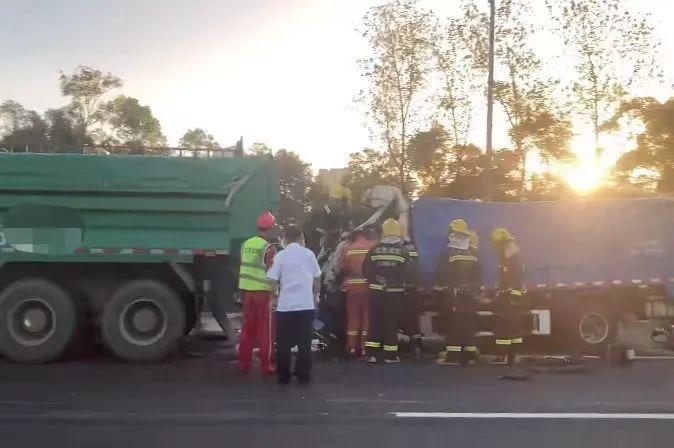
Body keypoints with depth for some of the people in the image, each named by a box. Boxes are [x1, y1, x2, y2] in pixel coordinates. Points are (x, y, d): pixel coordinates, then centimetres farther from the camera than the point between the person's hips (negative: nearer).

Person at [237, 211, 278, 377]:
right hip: (262, 292, -6)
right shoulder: (269, 248, -12)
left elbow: (244, 267, 13)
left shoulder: (246, 244, 7)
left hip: (246, 290, 6)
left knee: (248, 328, 14)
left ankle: (244, 364, 19)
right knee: (264, 330, 2)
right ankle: (266, 366, 6)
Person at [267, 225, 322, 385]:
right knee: (304, 342, 9)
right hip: (306, 304, 2)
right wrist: (316, 296, 25)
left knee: (284, 343, 8)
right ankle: (304, 376, 11)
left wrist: (275, 296, 12)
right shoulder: (309, 254, 4)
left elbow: (273, 281, -5)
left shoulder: (281, 255, -3)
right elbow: (317, 279, 11)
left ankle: (283, 376, 12)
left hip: (285, 305, -2)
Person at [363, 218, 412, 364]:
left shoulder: (374, 249, -1)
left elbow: (366, 270, 0)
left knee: (375, 321, 7)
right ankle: (391, 355, 7)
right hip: (395, 292, -1)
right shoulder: (403, 251, -3)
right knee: (391, 322, 4)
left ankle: (372, 353, 5)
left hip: (376, 291, 1)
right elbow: (407, 273, -5)